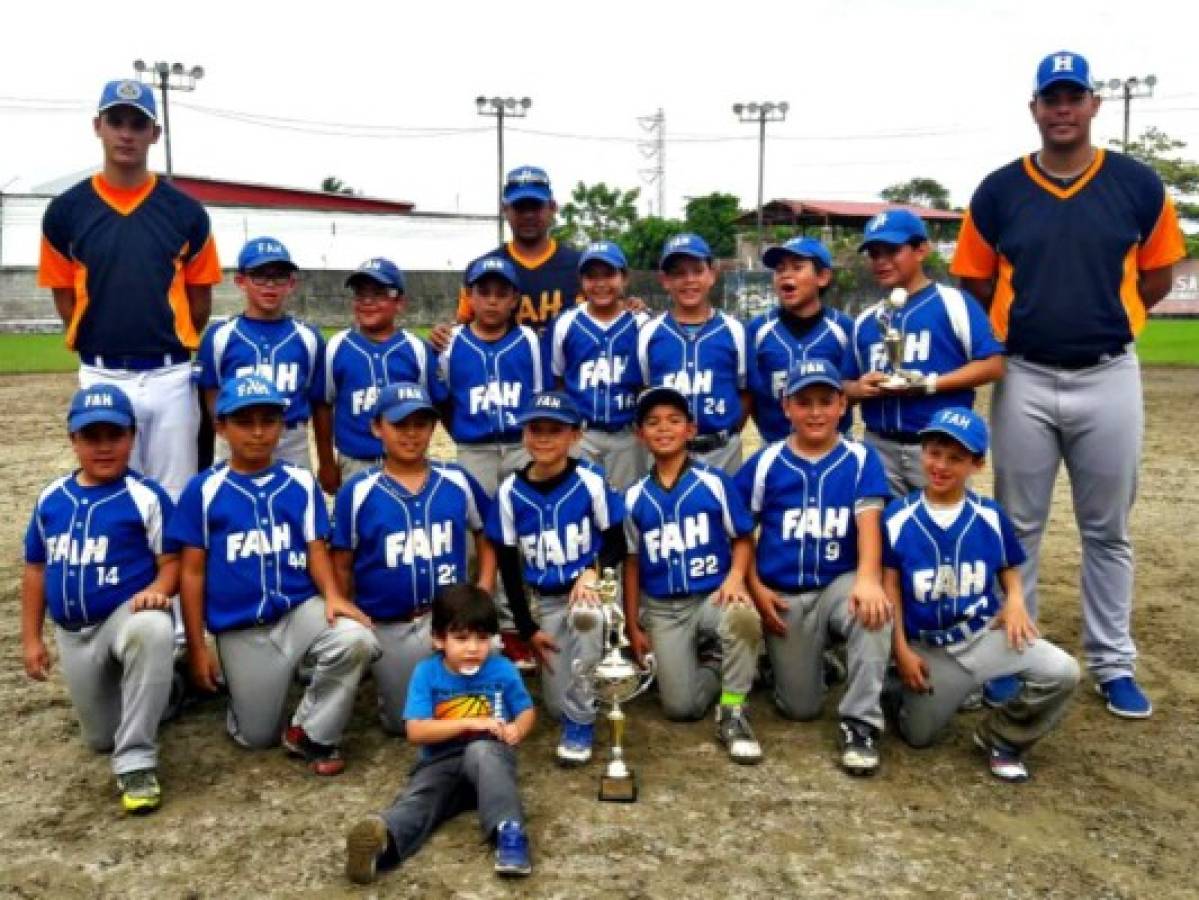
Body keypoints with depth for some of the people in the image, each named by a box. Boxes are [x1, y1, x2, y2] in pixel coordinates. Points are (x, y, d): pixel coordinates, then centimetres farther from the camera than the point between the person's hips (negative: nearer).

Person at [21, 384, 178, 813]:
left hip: (129, 615, -5)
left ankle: (135, 761, -32)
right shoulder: (51, 499, 4)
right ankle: (153, 691, 42)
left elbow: (172, 560, -9)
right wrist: (31, 638, 10)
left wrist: (158, 589, -31)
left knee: (154, 630, -43)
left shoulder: (146, 497, -11)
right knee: (100, 738, 9)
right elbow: (36, 568, 12)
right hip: (74, 634, 6)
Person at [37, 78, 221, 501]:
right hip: (101, 378, 0)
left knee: (174, 497, 7)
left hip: (170, 377, 0)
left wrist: (170, 347, 10)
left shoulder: (186, 211, 1)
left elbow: (199, 295, 8)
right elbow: (64, 294, 8)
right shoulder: (66, 211, 2)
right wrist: (100, 347, 6)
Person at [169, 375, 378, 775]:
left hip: (300, 608, 1)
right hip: (242, 629, -1)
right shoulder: (204, 490, -3)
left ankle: (309, 732, -7)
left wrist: (332, 596, -21)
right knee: (257, 737, 5)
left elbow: (315, 547, 0)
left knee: (356, 640, -31)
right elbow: (192, 571, -1)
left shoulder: (302, 483, 2)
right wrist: (196, 647, -3)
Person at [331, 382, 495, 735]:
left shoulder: (458, 482, -1)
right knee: (406, 722, 10)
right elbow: (342, 566, 0)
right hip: (388, 626, 0)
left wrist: (483, 593, -1)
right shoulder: (357, 492, -6)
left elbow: (486, 536, 11)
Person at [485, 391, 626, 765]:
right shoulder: (510, 492, -7)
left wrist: (592, 572, -26)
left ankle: (580, 721, -16)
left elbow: (617, 544, -4)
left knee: (586, 614, -38)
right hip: (546, 601, 3)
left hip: (590, 588, -2)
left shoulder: (590, 482, -13)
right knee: (556, 704, -2)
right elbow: (508, 565, -1)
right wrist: (527, 628, -3)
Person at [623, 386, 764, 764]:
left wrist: (736, 576, -18)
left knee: (743, 617, -38)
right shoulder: (634, 498, 6)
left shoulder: (715, 483, -1)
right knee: (681, 707, -11)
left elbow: (743, 538, 3)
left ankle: (732, 712, -15)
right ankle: (710, 663, 23)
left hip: (713, 596, -2)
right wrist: (633, 626, 9)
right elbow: (631, 563, 11)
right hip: (663, 609, 2)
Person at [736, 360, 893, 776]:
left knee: (875, 608, -37)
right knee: (800, 708, 2)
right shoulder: (765, 462, 1)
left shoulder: (861, 459, -2)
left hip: (840, 584, -1)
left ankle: (859, 723, -24)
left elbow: (869, 523, -16)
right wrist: (756, 589, -6)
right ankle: (809, 657, 36)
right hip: (785, 596, 1)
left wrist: (867, 578, -35)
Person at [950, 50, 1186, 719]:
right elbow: (976, 285, 7)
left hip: (1110, 379, 0)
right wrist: (1033, 322, 4)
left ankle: (1114, 664, 23)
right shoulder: (998, 192, -1)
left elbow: (1156, 280, 8)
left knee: (1108, 532, 10)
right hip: (1024, 381, 0)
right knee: (1018, 529, 10)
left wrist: (1097, 317, 8)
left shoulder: (1139, 185, -2)